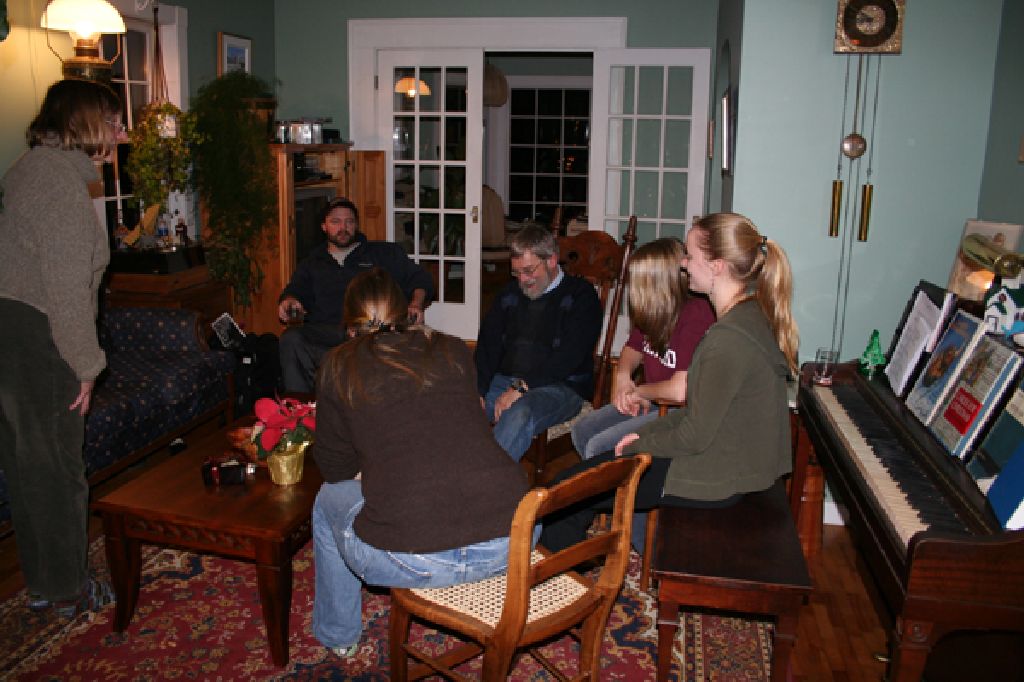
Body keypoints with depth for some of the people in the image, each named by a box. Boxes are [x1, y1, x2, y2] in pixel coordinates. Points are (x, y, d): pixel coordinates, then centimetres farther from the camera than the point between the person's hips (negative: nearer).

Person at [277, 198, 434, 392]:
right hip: (322, 331, 2)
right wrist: (289, 301, -7)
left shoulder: (385, 253, 25)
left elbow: (420, 279, 19)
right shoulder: (311, 263, 32)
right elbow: (295, 290, 18)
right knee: (291, 340, -33)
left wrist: (416, 304, -3)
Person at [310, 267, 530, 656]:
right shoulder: (454, 350, 13)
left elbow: (335, 468, 14)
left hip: (412, 563, -3)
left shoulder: (339, 366, 5)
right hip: (512, 542, 3)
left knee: (329, 500, 28)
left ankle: (338, 636, 47)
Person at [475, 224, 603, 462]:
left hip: (561, 386, -5)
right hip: (504, 381, 6)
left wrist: (521, 387, -19)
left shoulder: (581, 295, -1)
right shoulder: (510, 293, 17)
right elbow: (487, 347, 11)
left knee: (518, 415, -37)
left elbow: (568, 357, -12)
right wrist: (477, 392, -6)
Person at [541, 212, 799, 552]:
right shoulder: (754, 315, 4)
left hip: (716, 481, -10)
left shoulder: (727, 339, -27)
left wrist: (637, 444, -6)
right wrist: (645, 432, 6)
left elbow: (695, 437, -23)